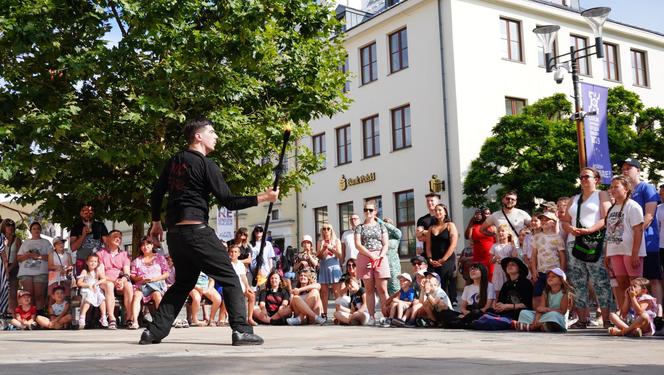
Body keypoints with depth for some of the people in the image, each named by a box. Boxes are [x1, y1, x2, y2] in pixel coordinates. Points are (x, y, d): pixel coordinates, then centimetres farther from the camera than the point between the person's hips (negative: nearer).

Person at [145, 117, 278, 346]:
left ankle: (154, 331, 15)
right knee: (230, 279, -1)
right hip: (196, 231, -8)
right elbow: (229, 202, -10)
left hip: (174, 233, 8)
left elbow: (156, 194, 17)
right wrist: (264, 198, -8)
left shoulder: (174, 162, 13)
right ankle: (241, 331, -8)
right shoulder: (206, 165, -8)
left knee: (183, 282, 19)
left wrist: (156, 222, 29)